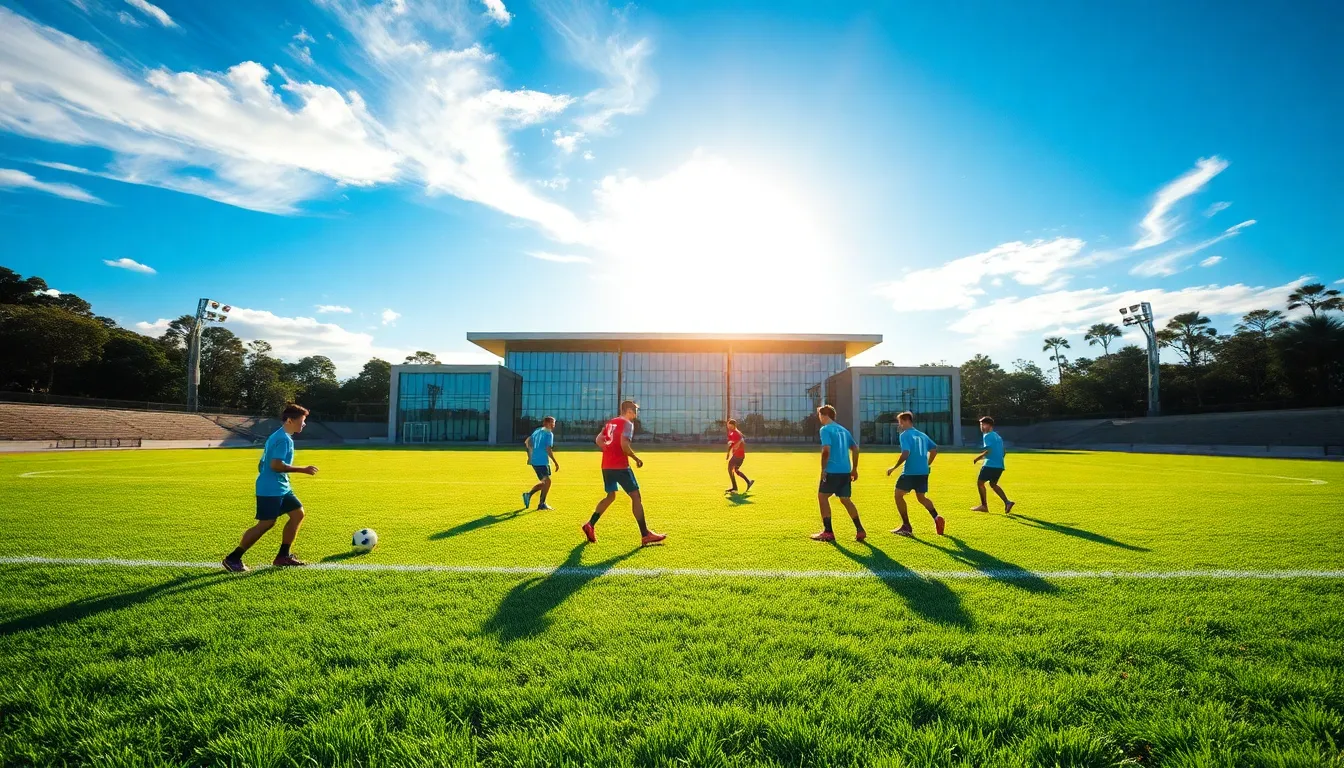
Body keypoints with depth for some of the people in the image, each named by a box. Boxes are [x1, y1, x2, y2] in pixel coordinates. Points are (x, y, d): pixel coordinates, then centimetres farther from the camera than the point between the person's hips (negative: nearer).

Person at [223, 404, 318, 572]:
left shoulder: (279, 436, 15)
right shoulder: (284, 439, -17)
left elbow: (262, 464, 20)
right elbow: (276, 465, -24)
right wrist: (303, 469, -19)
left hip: (281, 488, 11)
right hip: (271, 490, -11)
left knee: (298, 514, 9)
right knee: (266, 524, -7)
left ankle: (283, 556, 14)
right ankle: (233, 558, 5)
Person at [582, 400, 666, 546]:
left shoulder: (611, 422, 17)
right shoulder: (627, 424, -7)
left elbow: (598, 440, 13)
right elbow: (624, 445, -19)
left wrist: (610, 451, 14)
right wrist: (636, 458, -7)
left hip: (606, 466, 8)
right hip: (620, 466, -8)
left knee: (610, 496, 22)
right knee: (636, 496, -4)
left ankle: (590, 525, 15)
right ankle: (645, 535, -4)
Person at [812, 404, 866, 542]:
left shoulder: (825, 429, -6)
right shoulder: (843, 430, 18)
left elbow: (826, 450, -18)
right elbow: (855, 449, 18)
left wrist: (823, 469, -11)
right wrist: (854, 469, 21)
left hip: (832, 470, -7)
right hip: (846, 471, 7)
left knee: (822, 496, 5)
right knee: (845, 499, 16)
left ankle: (828, 532, 5)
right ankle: (860, 530, 12)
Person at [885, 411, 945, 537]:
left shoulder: (905, 435, -8)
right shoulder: (922, 435, 16)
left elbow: (905, 453, -18)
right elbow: (935, 449, 16)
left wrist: (894, 467, -10)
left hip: (910, 472, -7)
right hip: (923, 472, 7)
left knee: (898, 495, 6)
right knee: (921, 497, 21)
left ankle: (906, 526, 4)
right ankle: (937, 518, -1)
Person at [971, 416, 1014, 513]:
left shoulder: (987, 436, -7)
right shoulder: (997, 436, 20)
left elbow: (988, 451, -18)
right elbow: (1001, 452, 20)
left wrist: (978, 458, -9)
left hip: (990, 464, -9)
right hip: (999, 465, 9)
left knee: (980, 482, 2)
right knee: (993, 484, 21)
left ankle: (984, 506, 3)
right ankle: (1007, 502, 8)